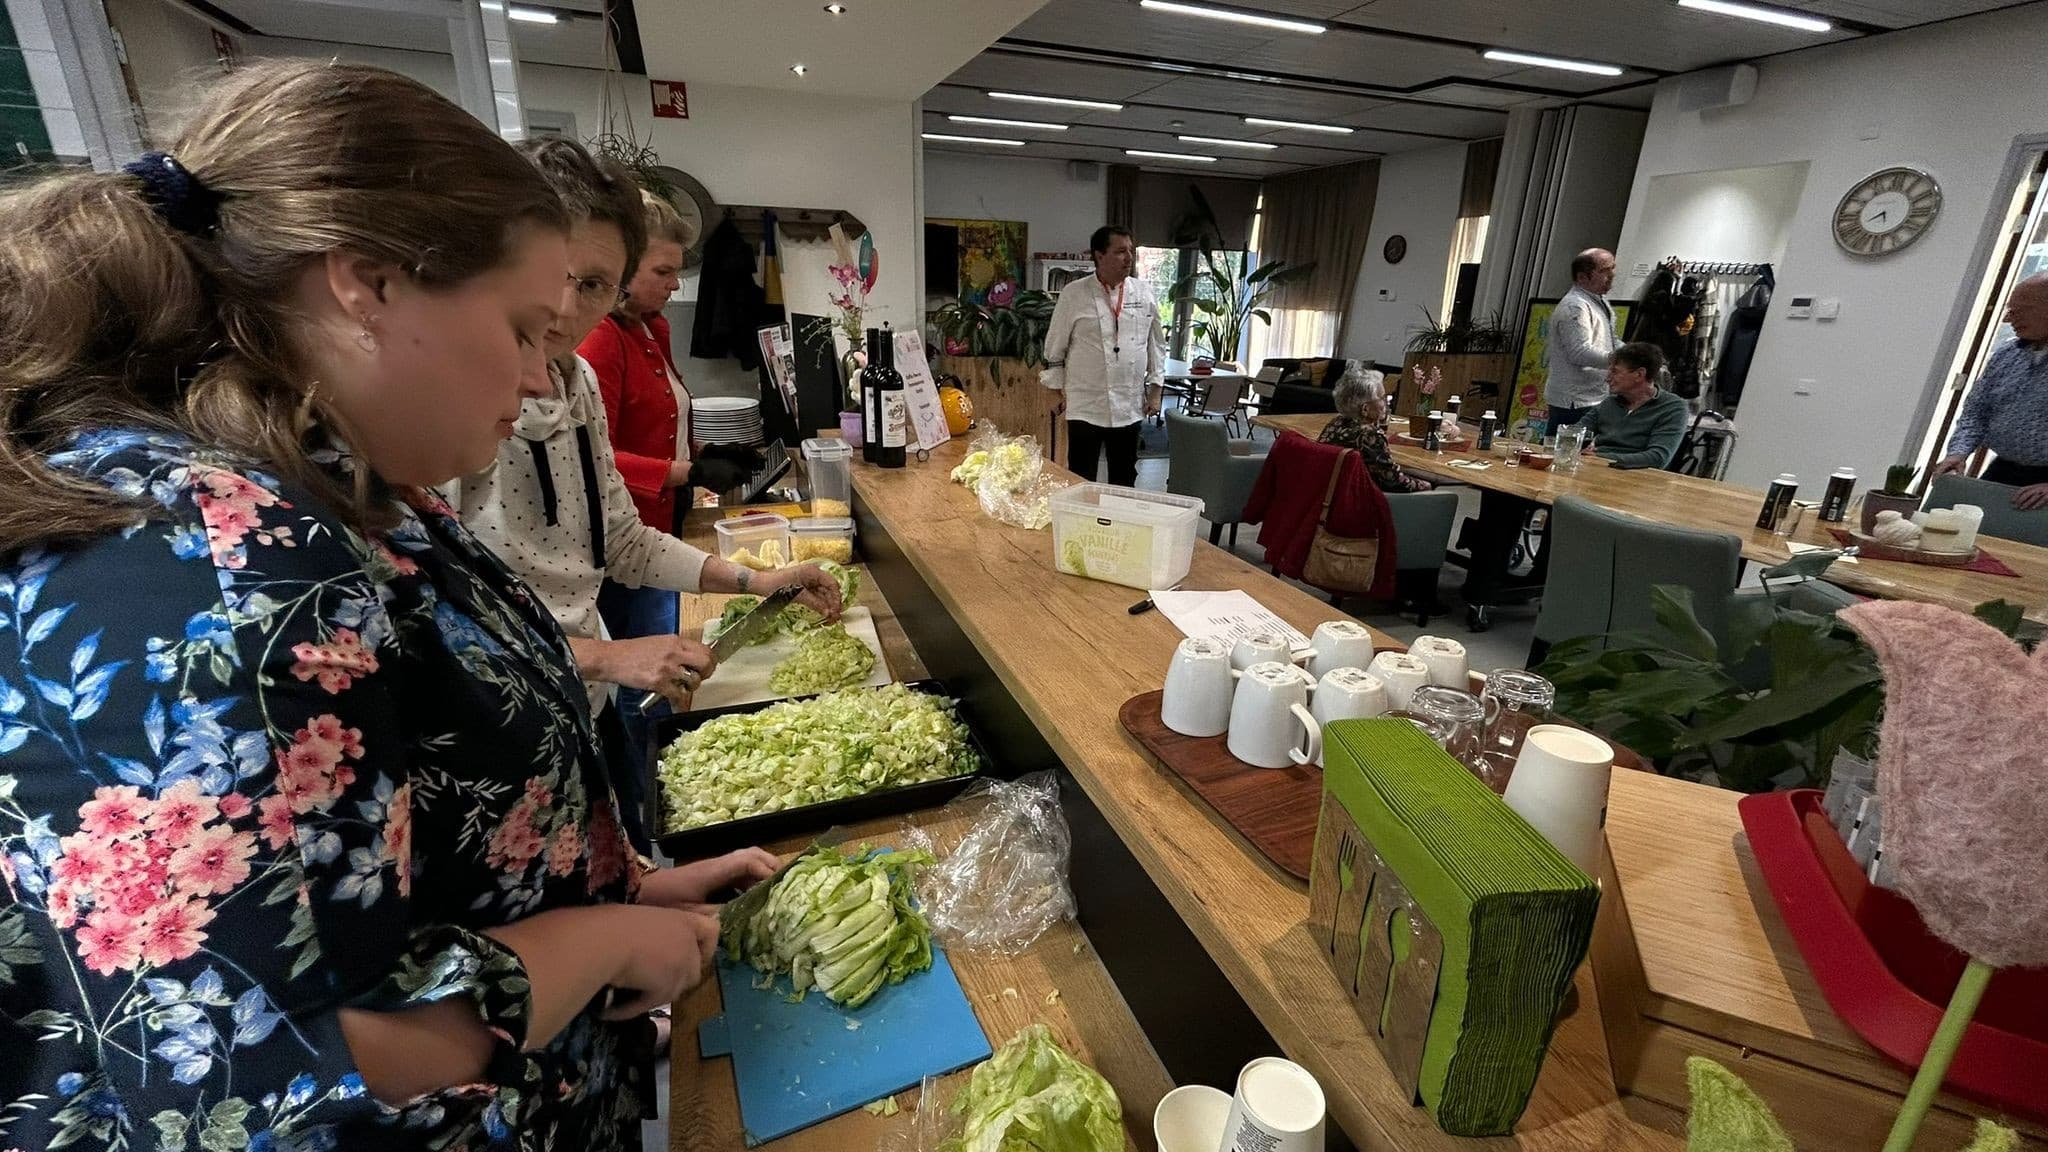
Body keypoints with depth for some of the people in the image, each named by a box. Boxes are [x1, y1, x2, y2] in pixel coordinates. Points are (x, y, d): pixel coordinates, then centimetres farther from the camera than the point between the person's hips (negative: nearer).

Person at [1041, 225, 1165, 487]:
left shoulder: (1144, 293, 4)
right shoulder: (1074, 294, -4)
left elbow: (1156, 344, 11)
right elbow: (1055, 348, 1)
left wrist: (1156, 389, 7)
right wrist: (1057, 391, 2)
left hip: (1130, 407, 3)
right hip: (1086, 407, -3)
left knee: (1125, 480, 13)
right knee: (1081, 482, 3)